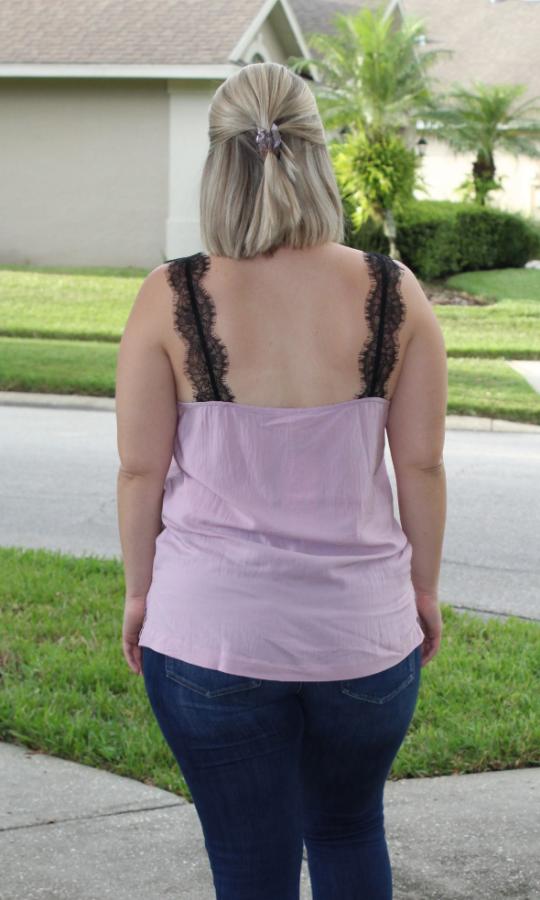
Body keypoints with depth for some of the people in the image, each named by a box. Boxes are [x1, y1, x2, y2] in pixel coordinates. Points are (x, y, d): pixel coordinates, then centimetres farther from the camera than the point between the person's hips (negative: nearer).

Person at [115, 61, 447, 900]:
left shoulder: (170, 298, -10)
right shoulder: (394, 294, -7)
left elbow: (141, 468, -5)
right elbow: (422, 464, -2)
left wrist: (139, 590, 9)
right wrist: (425, 586, 11)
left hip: (212, 632, -1)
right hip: (362, 629, 2)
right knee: (350, 832, 25)